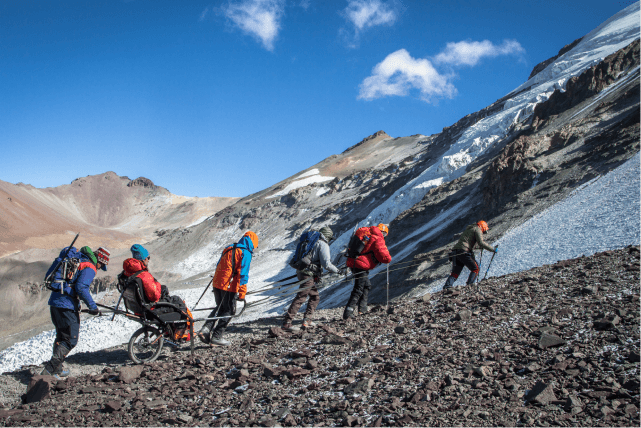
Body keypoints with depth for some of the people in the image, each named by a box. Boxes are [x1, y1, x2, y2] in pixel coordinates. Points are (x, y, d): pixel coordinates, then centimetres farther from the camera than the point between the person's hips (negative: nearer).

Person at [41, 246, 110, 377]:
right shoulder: (89, 268, -8)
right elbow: (81, 288, -22)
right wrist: (92, 306, -16)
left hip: (54, 302, 9)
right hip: (67, 306, -9)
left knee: (61, 336, 23)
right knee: (70, 340, -2)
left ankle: (57, 369, 31)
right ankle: (49, 369, -10)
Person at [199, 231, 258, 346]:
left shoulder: (228, 249, 17)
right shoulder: (245, 254, -6)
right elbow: (243, 274, -14)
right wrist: (242, 293, -13)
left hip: (217, 283, 7)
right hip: (229, 286, -7)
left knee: (220, 308, 22)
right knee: (229, 311, 6)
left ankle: (206, 329, 7)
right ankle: (216, 337, 5)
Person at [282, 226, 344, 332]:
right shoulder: (323, 245, -7)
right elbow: (326, 264, -15)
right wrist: (339, 271, -7)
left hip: (301, 271, 10)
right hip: (308, 274, -10)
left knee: (315, 296, 18)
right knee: (301, 298, -10)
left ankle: (307, 320, 14)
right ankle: (287, 323, -13)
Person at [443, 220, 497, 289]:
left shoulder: (468, 229, 31)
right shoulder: (477, 230, 5)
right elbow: (481, 243, -8)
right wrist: (493, 249, -1)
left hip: (455, 252, 8)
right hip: (464, 252, -8)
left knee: (455, 273, 9)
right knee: (475, 269, 4)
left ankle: (447, 287, -9)